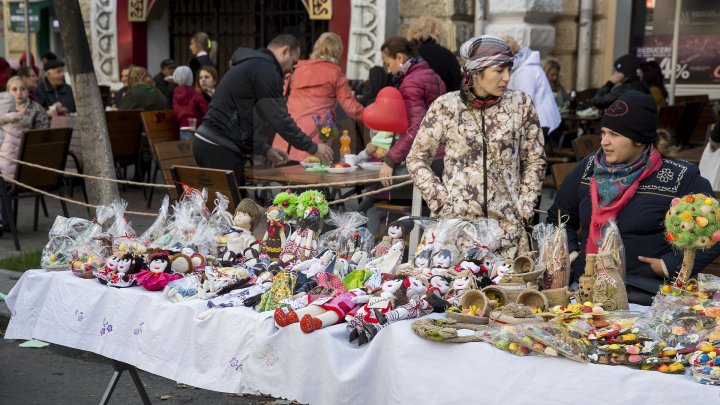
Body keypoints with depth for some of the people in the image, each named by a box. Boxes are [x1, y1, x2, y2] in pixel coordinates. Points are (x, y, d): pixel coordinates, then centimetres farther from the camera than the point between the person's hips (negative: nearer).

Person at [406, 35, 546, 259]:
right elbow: (416, 159, 6)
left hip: (507, 224, 1)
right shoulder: (446, 106, -2)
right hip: (456, 220, -1)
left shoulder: (520, 105, 2)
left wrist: (524, 207, 5)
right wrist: (441, 201, -2)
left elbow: (534, 161, 12)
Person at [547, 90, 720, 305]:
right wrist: (570, 252, 8)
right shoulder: (588, 168, 12)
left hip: (645, 294, -3)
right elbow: (558, 218, 24)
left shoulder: (680, 178, -2)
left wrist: (671, 265, -6)